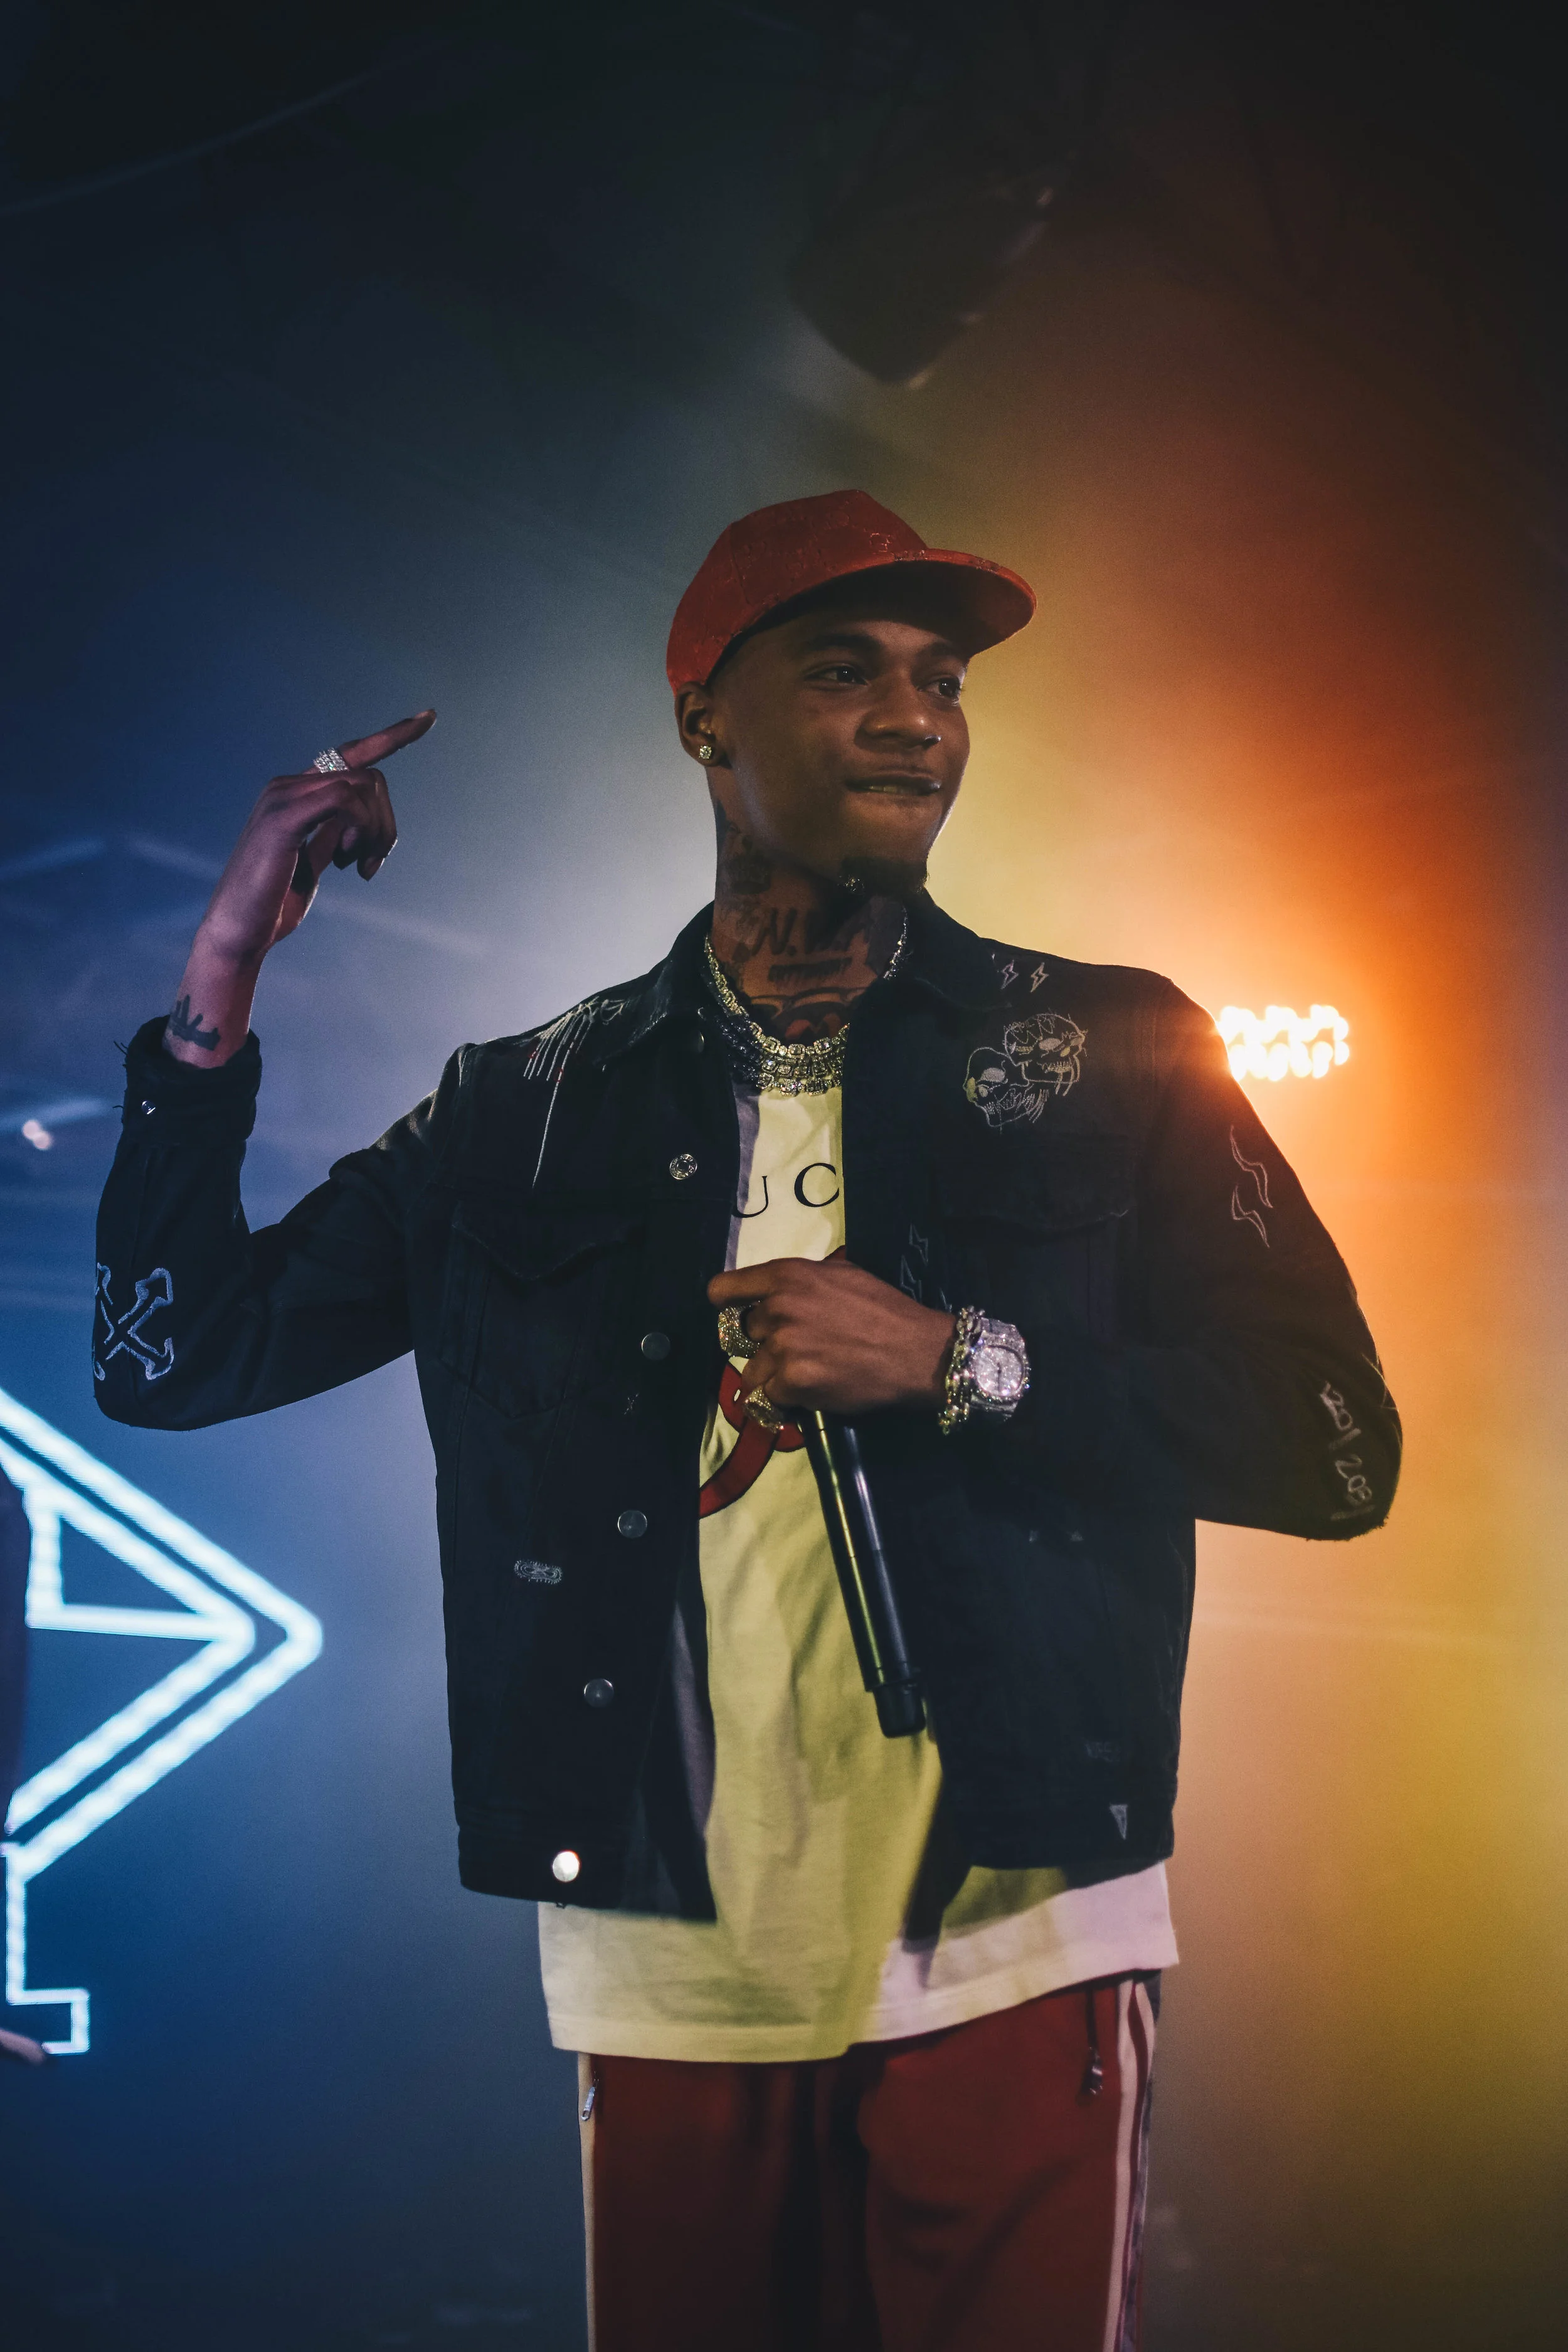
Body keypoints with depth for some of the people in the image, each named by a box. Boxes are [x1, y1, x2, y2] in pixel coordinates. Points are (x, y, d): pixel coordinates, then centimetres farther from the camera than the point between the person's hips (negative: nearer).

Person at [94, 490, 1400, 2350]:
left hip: (1006, 1962, -1)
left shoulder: (1102, 1059, 2)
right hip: (669, 1974, 2)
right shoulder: (532, 1110, 7)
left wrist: (951, 1360, -14)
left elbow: (1335, 1445, -3)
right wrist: (221, 980, -4)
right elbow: (172, 1351, 6)